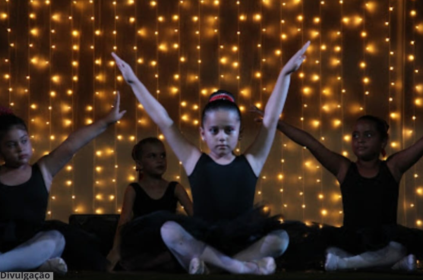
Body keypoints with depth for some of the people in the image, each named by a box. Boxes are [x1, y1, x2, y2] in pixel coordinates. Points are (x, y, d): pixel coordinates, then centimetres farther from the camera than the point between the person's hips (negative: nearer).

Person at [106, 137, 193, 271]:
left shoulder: (175, 188, 9)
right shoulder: (133, 190, 3)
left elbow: (194, 214, -3)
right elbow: (124, 221, -10)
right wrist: (115, 250, -27)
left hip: (168, 244, 2)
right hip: (140, 247, -2)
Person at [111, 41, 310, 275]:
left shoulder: (250, 162, 6)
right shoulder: (195, 161, 5)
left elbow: (271, 119, 4)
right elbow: (164, 122, 5)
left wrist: (285, 74, 0)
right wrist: (134, 82, 4)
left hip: (243, 243, 0)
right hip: (202, 243, 0)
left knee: (280, 238, -26)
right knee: (169, 230, -29)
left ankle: (209, 266, -29)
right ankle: (247, 267, -33)